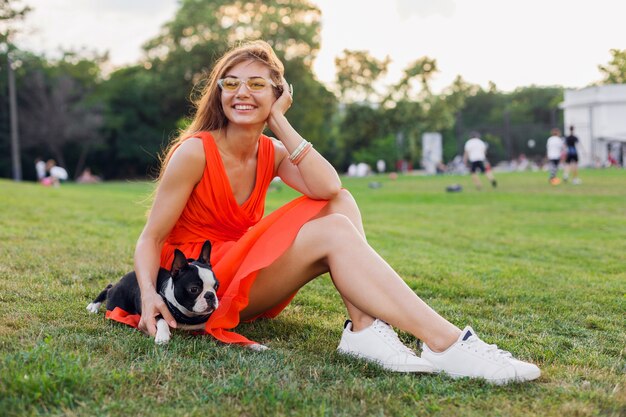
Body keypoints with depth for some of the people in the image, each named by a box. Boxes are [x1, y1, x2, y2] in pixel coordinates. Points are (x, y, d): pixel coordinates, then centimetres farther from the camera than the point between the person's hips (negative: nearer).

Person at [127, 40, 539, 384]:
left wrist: (279, 121, -14)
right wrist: (149, 295, -31)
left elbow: (328, 188, -18)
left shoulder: (272, 153, 3)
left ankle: (365, 329, -29)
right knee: (334, 232, -25)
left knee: (340, 203, -12)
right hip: (200, 287, -6)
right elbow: (151, 237, -13)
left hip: (248, 278, 7)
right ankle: (446, 344, -36)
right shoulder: (194, 152, -13)